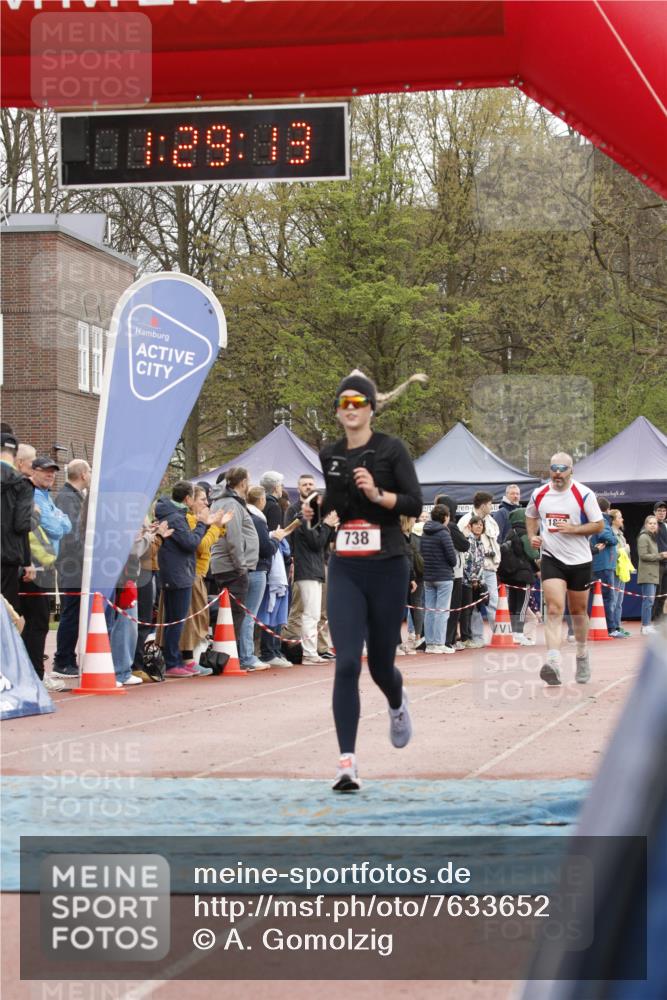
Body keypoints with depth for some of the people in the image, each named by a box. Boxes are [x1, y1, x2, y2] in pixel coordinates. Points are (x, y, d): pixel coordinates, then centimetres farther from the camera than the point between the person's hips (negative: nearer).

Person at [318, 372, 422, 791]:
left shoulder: (391, 449, -3)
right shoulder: (330, 455, 10)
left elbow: (415, 504, -9)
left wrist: (379, 495, -22)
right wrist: (317, 509, 8)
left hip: (387, 567, -2)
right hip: (345, 570, 2)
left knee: (381, 663, 8)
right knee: (347, 663, -12)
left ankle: (398, 703, 46)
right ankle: (348, 761, -13)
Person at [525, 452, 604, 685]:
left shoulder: (584, 494, -8)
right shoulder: (539, 494, 2)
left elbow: (599, 525, -6)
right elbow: (531, 516, 21)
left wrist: (573, 529, -19)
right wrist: (532, 536, 3)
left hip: (579, 560, 0)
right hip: (551, 559, 0)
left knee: (578, 611, 14)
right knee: (554, 609, -17)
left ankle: (582, 657, 38)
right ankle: (553, 664, -28)